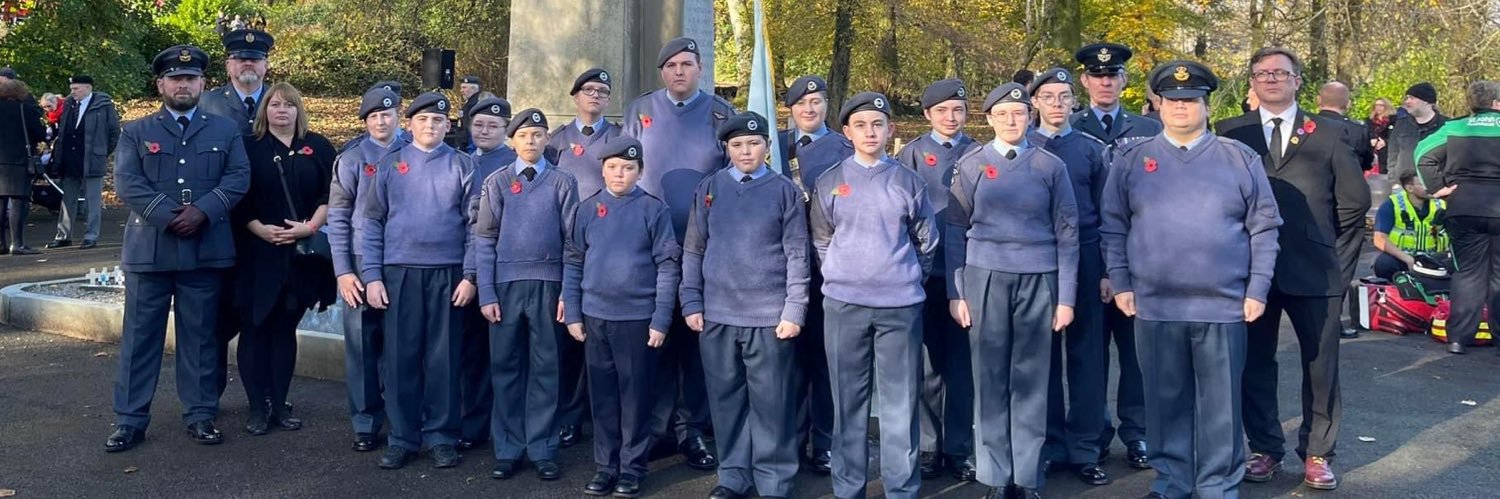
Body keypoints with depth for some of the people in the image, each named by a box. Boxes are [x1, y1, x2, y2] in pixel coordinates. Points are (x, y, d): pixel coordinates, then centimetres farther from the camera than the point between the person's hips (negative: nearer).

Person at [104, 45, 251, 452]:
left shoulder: (225, 131, 11)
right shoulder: (136, 132, 9)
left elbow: (239, 178, -1)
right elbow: (127, 183, -4)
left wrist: (201, 211, -15)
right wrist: (167, 216, -16)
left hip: (206, 249, 0)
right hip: (149, 248, 0)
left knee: (200, 336, 7)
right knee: (140, 336, 4)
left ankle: (201, 416, 15)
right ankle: (130, 420, 10)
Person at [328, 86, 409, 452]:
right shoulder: (351, 160, 4)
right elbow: (337, 219, 3)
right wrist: (343, 271, -4)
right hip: (362, 265, 0)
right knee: (362, 346, 2)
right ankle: (365, 425, 10)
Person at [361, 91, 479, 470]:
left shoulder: (462, 166, 5)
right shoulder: (390, 165, 8)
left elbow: (474, 224, 3)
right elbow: (373, 223, 6)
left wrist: (470, 275, -5)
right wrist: (371, 276, -2)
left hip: (447, 273, -1)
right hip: (399, 272, 1)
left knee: (443, 356, 4)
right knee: (400, 356, 3)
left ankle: (441, 437, 13)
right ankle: (402, 438, 12)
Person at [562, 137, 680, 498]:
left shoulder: (654, 209, -4)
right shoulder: (588, 209, 5)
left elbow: (668, 266, -5)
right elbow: (573, 262, 7)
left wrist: (661, 320, -9)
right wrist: (572, 314, 2)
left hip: (639, 317, -3)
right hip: (595, 317, 3)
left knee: (635, 394, 6)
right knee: (602, 394, 10)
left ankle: (632, 467, 17)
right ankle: (606, 465, 21)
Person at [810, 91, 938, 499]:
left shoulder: (908, 182, 4)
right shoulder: (829, 183, 4)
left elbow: (926, 241, 12)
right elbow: (821, 241, 12)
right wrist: (841, 278, 10)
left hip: (900, 304, 0)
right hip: (843, 304, 0)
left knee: (901, 401, 2)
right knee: (849, 400, 6)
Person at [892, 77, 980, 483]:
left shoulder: (979, 154, 8)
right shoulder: (911, 154, 5)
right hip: (924, 270, -1)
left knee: (961, 362, 6)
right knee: (928, 362, 6)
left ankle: (960, 448, 14)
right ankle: (928, 446, 15)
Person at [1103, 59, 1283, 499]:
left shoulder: (1241, 159, 4)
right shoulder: (1131, 160, 6)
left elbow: (1264, 228, 4)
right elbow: (1114, 228, 7)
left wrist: (1258, 290, -2)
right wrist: (1120, 284, 0)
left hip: (1223, 304, -1)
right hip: (1154, 305, 1)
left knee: (1220, 403, 6)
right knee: (1166, 399, 10)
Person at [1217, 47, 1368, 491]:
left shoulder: (1327, 134, 6)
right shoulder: (1229, 133, 5)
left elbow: (1355, 198, 8)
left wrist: (1324, 238, 8)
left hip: (1315, 268, 0)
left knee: (1321, 365, 5)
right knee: (1255, 363, 8)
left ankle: (1317, 454, 19)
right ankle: (1264, 449, 21)